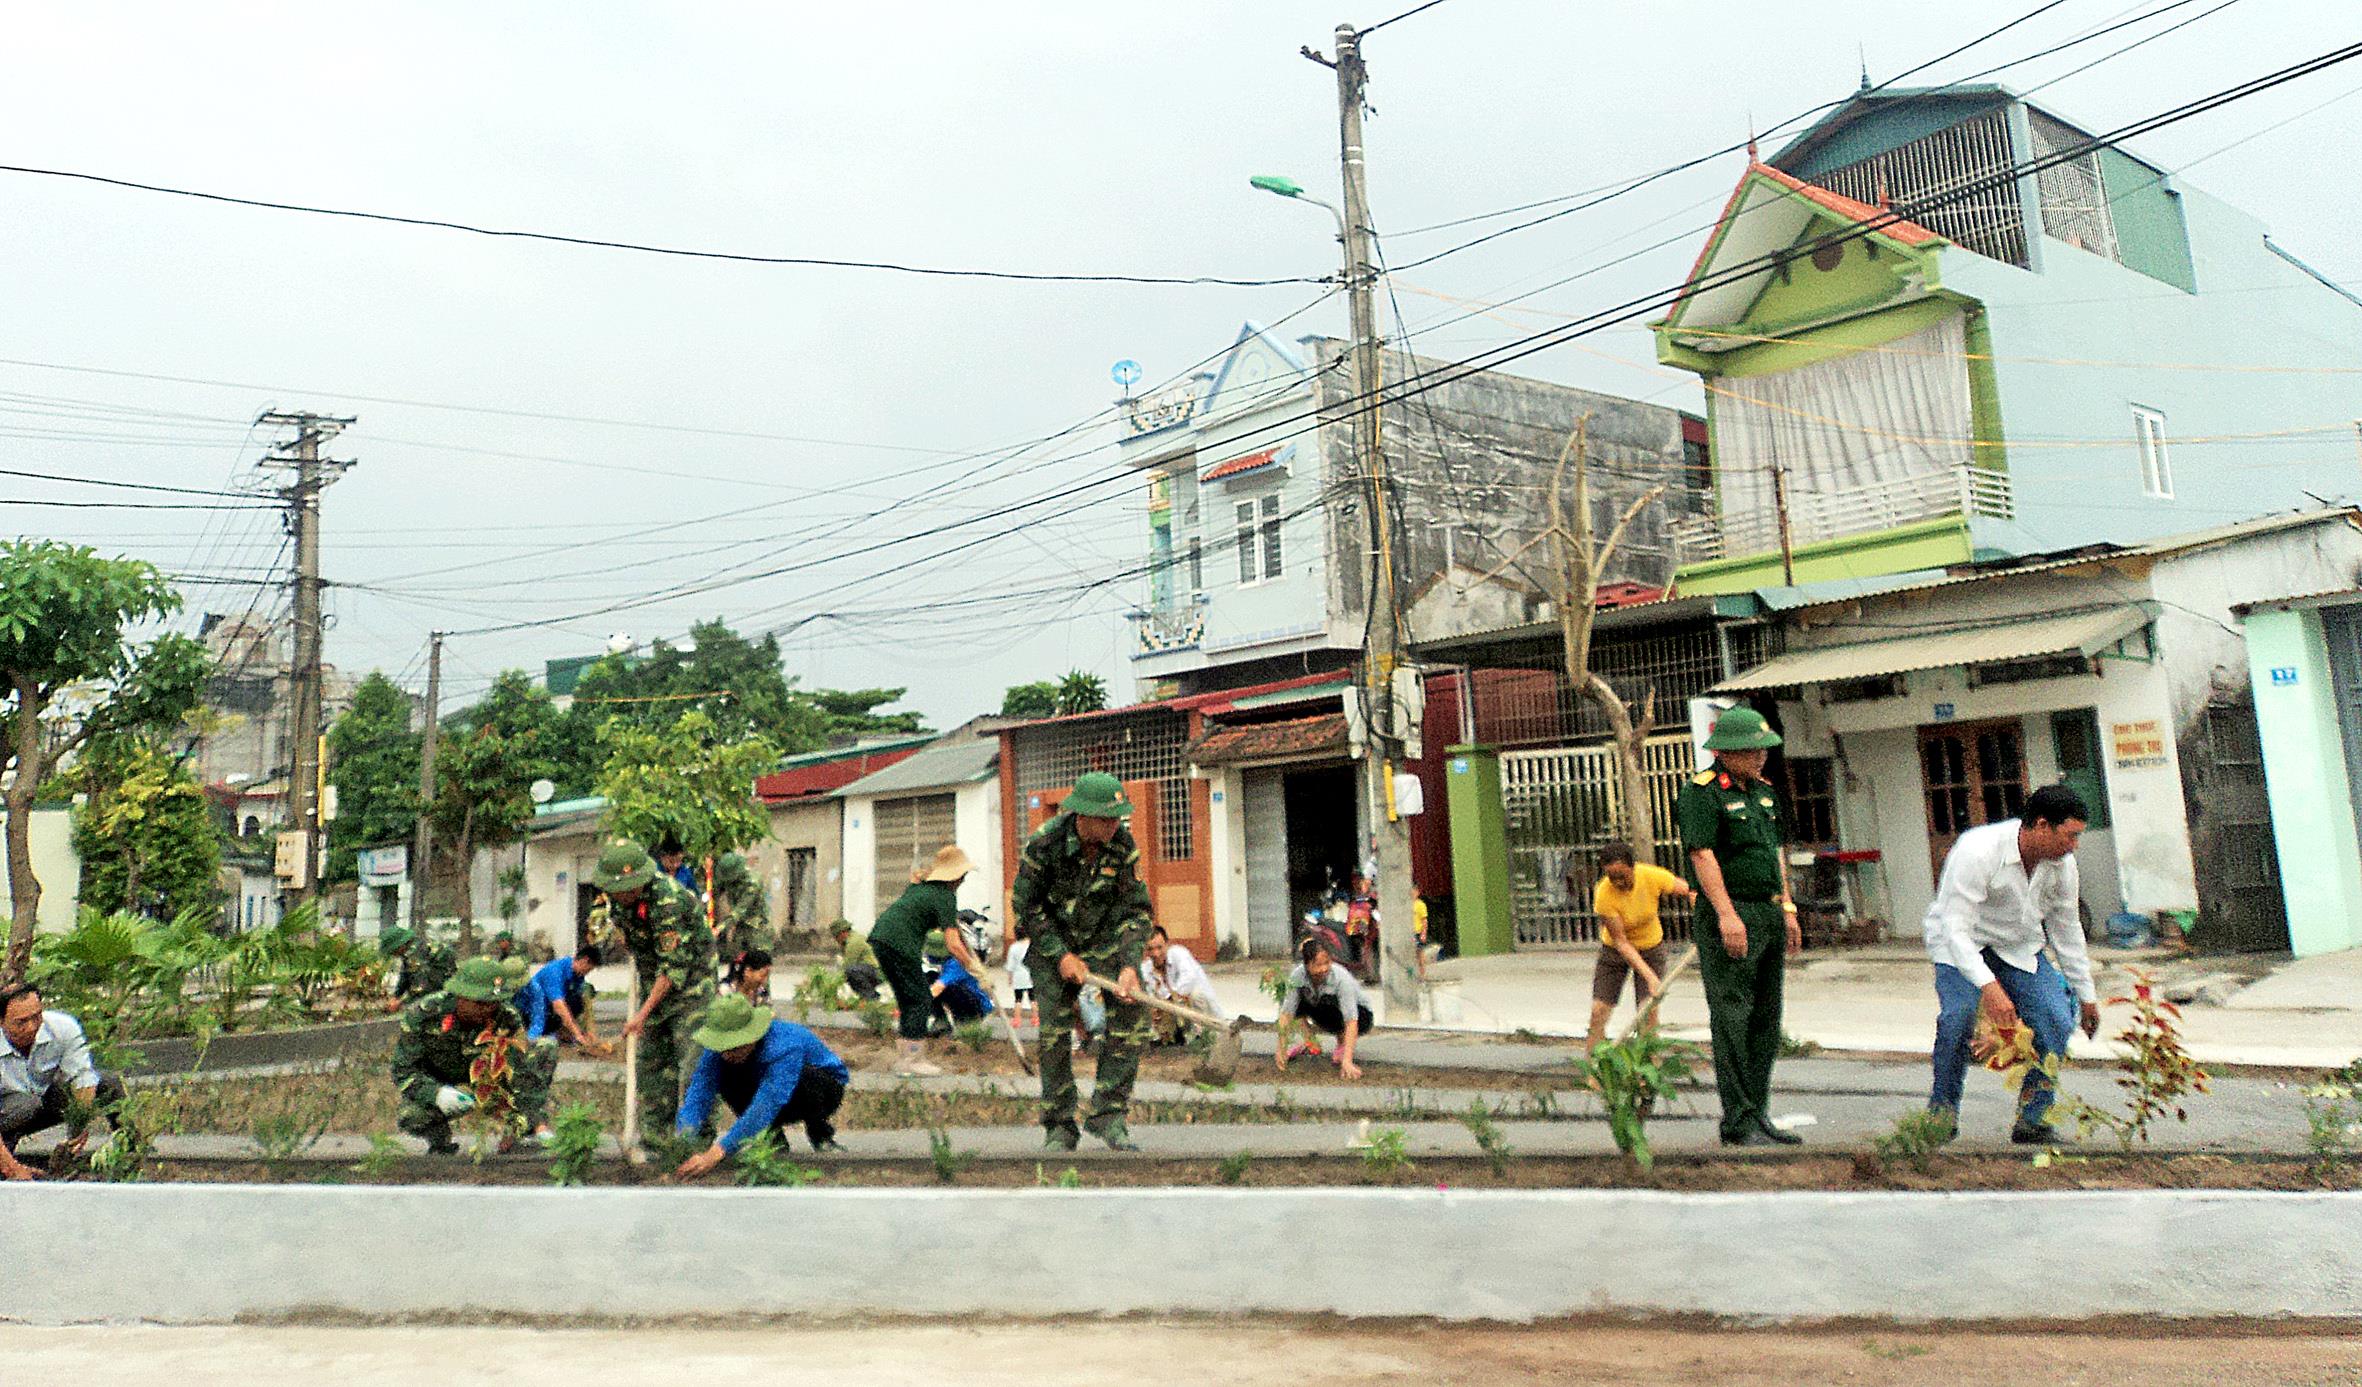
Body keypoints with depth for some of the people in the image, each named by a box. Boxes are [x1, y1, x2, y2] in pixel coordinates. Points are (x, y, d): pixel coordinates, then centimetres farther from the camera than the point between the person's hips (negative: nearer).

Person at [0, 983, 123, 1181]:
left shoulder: (63, 1027, -22)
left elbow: (83, 1076, -19)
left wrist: (81, 1126, -34)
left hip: (50, 1096, 3)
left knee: (110, 1085, -19)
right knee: (26, 1105, -37)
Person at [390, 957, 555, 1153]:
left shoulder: (507, 1019, -24)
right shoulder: (423, 1014, -25)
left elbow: (523, 1075, -25)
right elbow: (403, 1071, -19)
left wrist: (540, 1125, -37)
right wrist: (437, 1093, -38)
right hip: (437, 1084, -1)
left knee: (546, 1051, -19)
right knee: (410, 1117, -35)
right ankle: (440, 1142, 1)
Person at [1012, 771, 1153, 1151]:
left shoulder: (1123, 845, -16)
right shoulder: (1043, 844, -24)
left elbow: (1136, 908, -9)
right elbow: (1025, 905, -12)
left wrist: (1130, 966, -20)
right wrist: (1061, 956, -15)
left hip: (1107, 938, 2)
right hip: (1052, 941, -2)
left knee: (1131, 1014, -14)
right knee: (1054, 1028, -8)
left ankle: (1108, 1114, -5)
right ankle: (1059, 1126, 5)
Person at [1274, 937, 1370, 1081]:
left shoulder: (1342, 978, -34)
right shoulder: (1298, 975, -24)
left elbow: (1351, 1021, -39)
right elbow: (1286, 1013, -24)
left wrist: (1347, 1061, -47)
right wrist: (1281, 1051, -32)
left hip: (1360, 1015, -4)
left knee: (1328, 1003, -36)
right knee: (1287, 1001, -19)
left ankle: (1343, 1042, -8)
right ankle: (1309, 1042, 1)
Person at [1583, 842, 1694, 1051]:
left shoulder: (1653, 877, -25)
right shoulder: (1603, 894, -29)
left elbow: (1689, 892, -12)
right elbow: (1620, 941, -26)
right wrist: (1649, 975, -33)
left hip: (1651, 947, 1)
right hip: (1615, 950, -1)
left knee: (1648, 1010, -13)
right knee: (1598, 1011, -7)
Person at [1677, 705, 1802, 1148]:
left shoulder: (1763, 790, 17)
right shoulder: (1701, 792, -10)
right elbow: (1702, 854, -17)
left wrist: (1787, 908, 18)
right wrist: (1726, 915, -23)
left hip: (1769, 914, 9)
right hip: (1730, 916, -9)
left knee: (1766, 1020, 11)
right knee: (1732, 1019, -6)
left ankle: (1758, 1114, 19)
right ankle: (1737, 1121, -3)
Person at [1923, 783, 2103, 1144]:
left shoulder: (2061, 863, -8)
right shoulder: (1977, 851, -30)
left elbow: (2067, 929, 8)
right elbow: (1956, 927, -34)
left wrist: (2086, 994, 13)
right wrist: (1988, 986, -47)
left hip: (2020, 948, 5)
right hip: (1961, 945, -5)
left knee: (2056, 1020, -15)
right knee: (1959, 1017, -28)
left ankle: (2033, 1120, 0)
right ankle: (1942, 1112, -8)